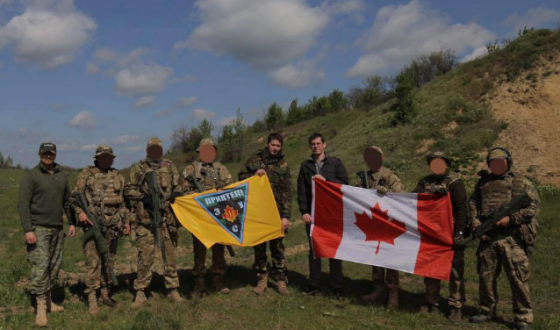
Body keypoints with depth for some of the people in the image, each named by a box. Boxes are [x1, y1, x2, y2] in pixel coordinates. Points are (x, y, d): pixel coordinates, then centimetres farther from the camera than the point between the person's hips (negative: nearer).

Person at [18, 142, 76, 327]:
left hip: (57, 229, 6)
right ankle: (41, 307, -6)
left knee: (54, 266, 9)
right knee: (40, 266, -11)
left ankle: (48, 300, 21)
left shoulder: (62, 176, 12)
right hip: (38, 229, -6)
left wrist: (72, 222, 12)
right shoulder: (31, 176, -5)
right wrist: (28, 230, -16)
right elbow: (23, 205, -10)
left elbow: (67, 202, 19)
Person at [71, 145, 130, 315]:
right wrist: (80, 212, -15)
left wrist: (126, 221, 13)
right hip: (93, 222, -4)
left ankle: (105, 293, 22)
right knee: (93, 260, -7)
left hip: (113, 224, 4)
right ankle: (92, 298, -2)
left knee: (109, 259, 10)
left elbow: (123, 201, 17)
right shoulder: (87, 173, 4)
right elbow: (75, 195, 1)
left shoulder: (118, 176, 14)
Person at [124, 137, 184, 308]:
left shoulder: (170, 167, 13)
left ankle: (172, 290, 16)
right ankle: (140, 293, 9)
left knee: (169, 254, 7)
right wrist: (144, 198, -9)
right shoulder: (139, 168, 7)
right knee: (145, 256, -2)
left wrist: (175, 195, -4)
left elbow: (178, 188, 18)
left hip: (167, 217, 2)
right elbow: (129, 190, 6)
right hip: (145, 218, -2)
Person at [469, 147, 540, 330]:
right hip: (488, 237, 4)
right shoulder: (483, 182, 14)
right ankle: (487, 311, 26)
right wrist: (477, 226, -2)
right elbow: (473, 205, 12)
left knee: (518, 278, -4)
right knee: (486, 275, 10)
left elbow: (534, 205, -2)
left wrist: (511, 219, -13)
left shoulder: (522, 182, 4)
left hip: (513, 238, -3)